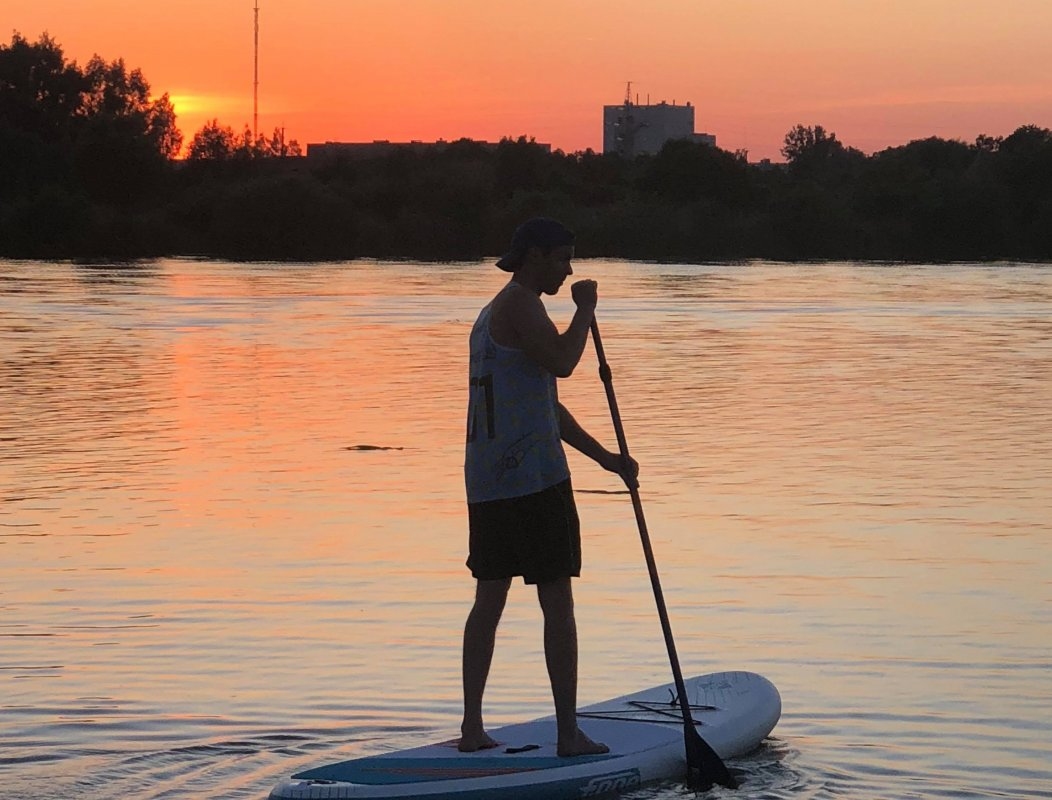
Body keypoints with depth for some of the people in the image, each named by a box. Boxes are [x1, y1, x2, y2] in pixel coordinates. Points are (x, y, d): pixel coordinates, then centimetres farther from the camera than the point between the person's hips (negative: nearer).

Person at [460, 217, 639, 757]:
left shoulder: (493, 313, 23)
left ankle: (472, 727, 11)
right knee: (557, 602, -4)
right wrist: (585, 308, -6)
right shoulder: (519, 303, -8)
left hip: (485, 479, 9)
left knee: (489, 598, 11)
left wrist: (605, 458, 25)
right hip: (532, 476, -9)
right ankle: (569, 733, -2)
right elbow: (561, 362, -23)